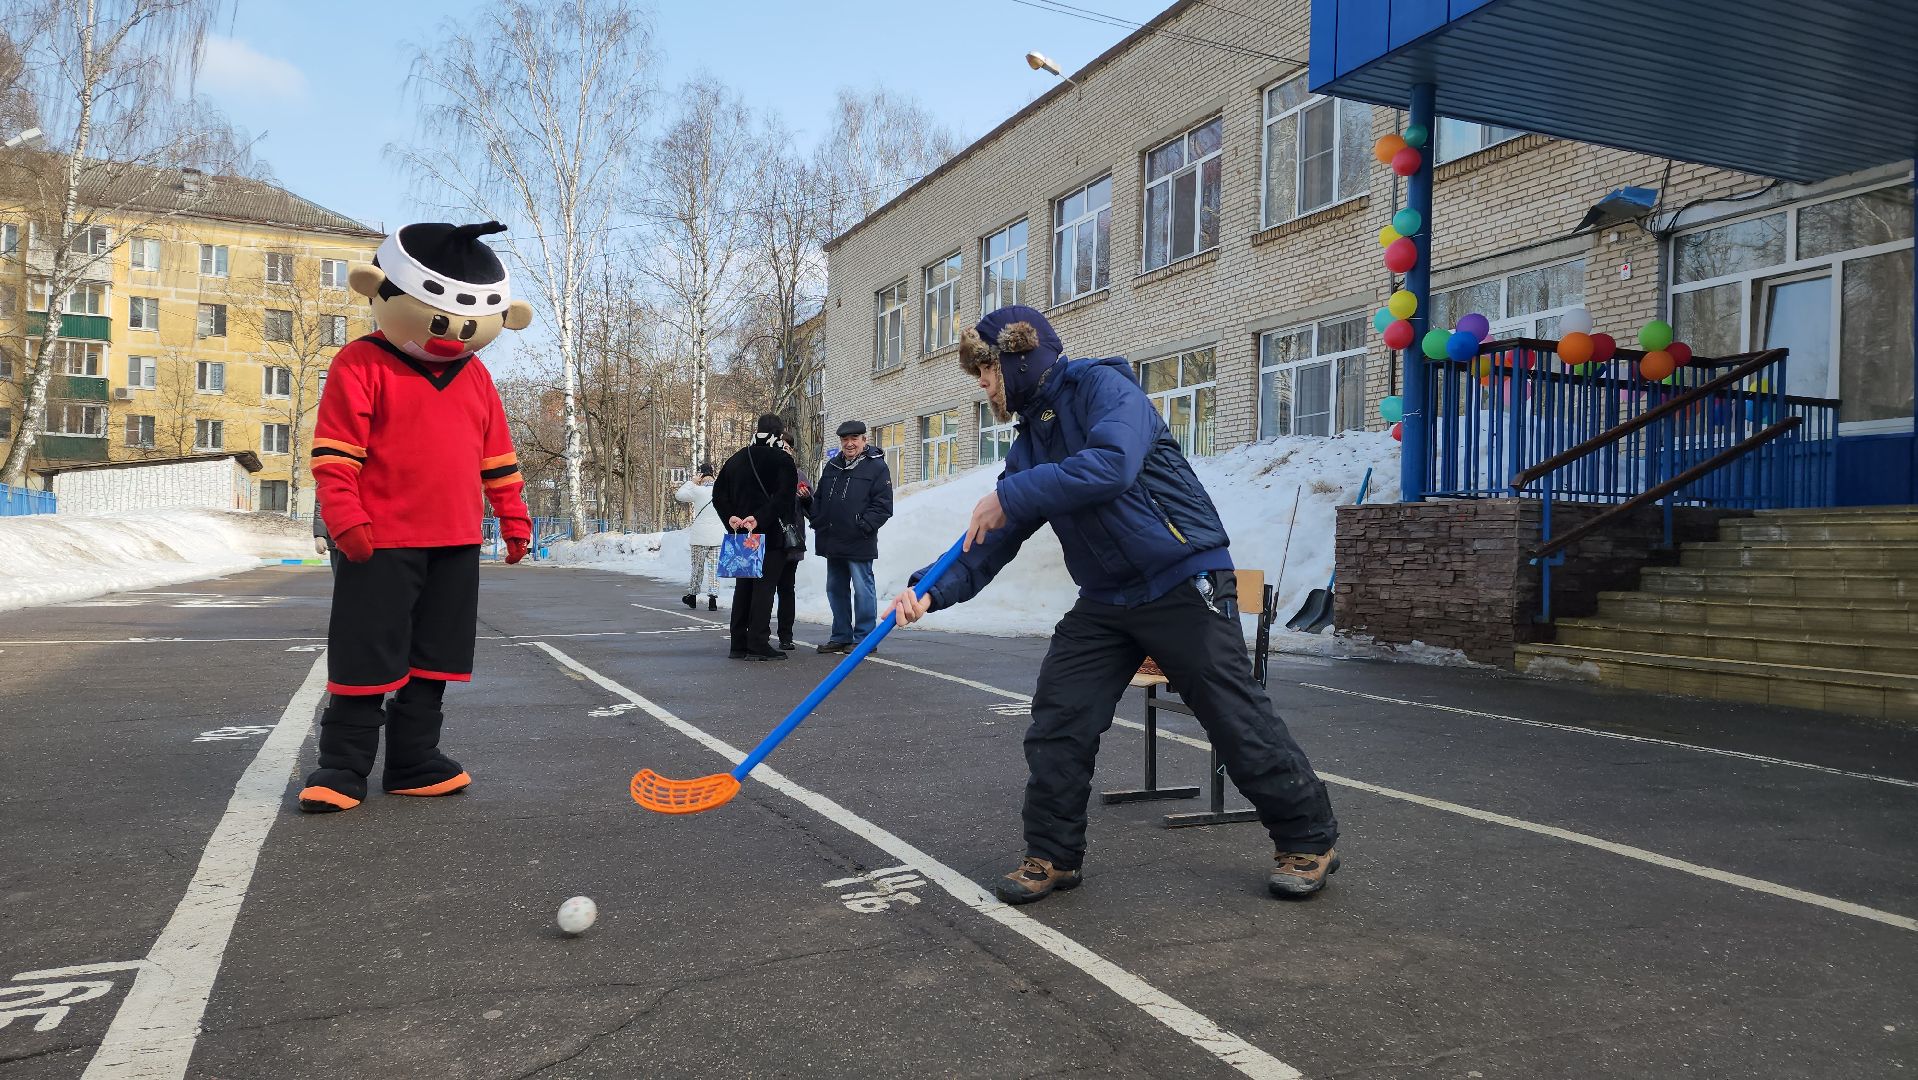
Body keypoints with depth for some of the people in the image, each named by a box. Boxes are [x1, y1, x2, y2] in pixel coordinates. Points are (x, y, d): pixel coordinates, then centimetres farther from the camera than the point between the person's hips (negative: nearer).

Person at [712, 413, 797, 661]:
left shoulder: (736, 460, 13)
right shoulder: (782, 460, -7)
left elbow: (719, 494, 10)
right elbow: (784, 497, -19)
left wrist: (731, 517, 2)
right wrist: (760, 518, -21)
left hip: (741, 534, 6)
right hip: (770, 535, -6)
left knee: (742, 587, 12)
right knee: (764, 587, -4)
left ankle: (739, 644, 13)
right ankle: (758, 645, -6)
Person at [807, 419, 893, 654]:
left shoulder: (876, 467, -4)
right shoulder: (832, 466, 15)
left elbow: (883, 506, -9)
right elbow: (819, 498, 22)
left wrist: (863, 526, -17)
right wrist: (817, 520, 7)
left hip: (859, 543, -7)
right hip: (832, 542, 7)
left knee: (862, 589, -3)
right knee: (836, 590, 13)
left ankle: (863, 637, 5)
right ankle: (841, 636, 23)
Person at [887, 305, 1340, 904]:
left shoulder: (1103, 386, -12)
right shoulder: (1030, 444, 12)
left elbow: (1111, 465, -32)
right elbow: (993, 543, 8)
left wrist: (1010, 496, -24)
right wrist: (933, 592, -7)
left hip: (1183, 584, -7)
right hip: (1105, 600, 8)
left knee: (1238, 720, 0)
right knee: (1057, 722, 0)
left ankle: (1309, 841, 19)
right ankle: (1053, 855, 15)